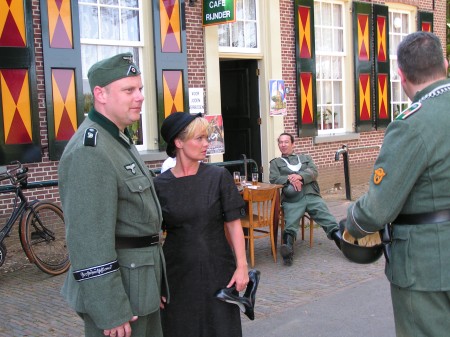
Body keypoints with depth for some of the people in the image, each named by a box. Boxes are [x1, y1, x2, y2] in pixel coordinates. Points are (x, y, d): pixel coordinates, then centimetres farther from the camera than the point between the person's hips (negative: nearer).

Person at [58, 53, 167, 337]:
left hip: (141, 282, 10)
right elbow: (89, 240, -25)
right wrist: (111, 313, -23)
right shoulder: (89, 151, -21)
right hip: (119, 290, -10)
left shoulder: (120, 140, 12)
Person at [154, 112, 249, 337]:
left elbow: (233, 224, -3)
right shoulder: (160, 185, -2)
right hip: (178, 273, 0)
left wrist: (242, 266, -10)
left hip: (217, 268, 0)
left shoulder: (219, 177, -3)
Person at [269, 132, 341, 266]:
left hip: (312, 195, 3)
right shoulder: (275, 162, 28)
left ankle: (338, 237, -40)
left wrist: (300, 176, -8)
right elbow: (273, 179, 10)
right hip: (292, 199, -2)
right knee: (291, 222, -31)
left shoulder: (305, 158, 31)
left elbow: (314, 172, 12)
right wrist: (289, 179, -9)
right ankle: (288, 246, -54)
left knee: (326, 217, -23)